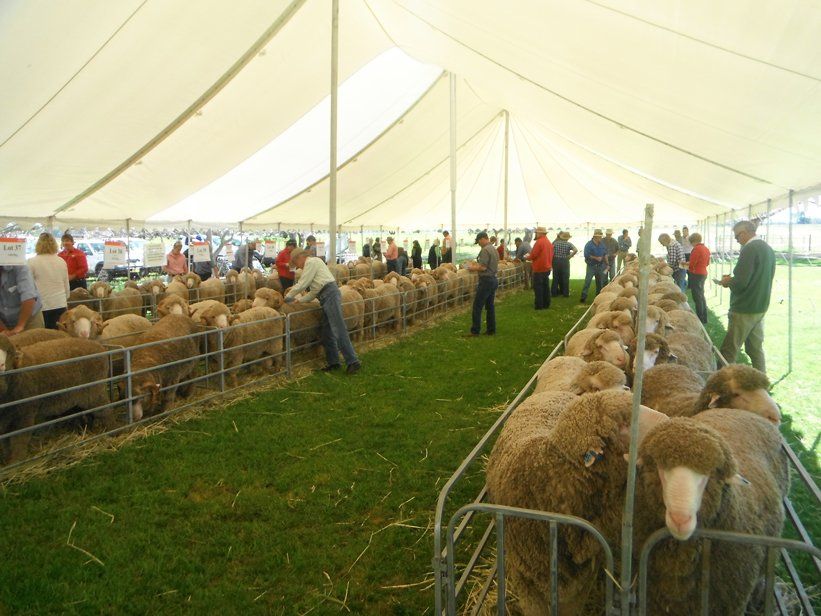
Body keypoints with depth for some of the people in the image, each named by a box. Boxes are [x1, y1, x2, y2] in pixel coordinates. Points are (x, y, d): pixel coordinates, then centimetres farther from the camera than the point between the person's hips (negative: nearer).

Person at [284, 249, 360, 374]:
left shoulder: (311, 262, -2)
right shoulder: (311, 264, 27)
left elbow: (302, 284, -7)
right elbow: (314, 291, 25)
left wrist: (288, 296, 5)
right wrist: (299, 299, 19)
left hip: (330, 294, -10)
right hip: (326, 298, 10)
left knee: (338, 331, -11)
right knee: (327, 333, 11)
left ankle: (353, 362, -11)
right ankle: (333, 362, 18)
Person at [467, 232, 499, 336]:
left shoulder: (485, 250, -17)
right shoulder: (494, 249, 13)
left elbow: (483, 267, -20)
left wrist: (472, 268, -4)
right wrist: (477, 265, 16)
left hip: (486, 280, -10)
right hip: (493, 279, 10)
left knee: (477, 306, -4)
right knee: (490, 306, 14)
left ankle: (475, 331, -2)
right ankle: (491, 330, 17)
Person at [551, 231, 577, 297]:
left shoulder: (555, 243, 1)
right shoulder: (568, 244, -5)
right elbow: (576, 250, -20)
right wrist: (570, 256, -8)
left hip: (556, 261, 2)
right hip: (565, 262, -2)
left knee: (556, 277, 9)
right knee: (565, 278, 6)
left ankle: (554, 292, 11)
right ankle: (565, 293, 10)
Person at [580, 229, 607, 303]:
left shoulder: (601, 245, 6)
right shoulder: (589, 244, -12)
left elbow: (605, 254, 13)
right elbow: (586, 255, -18)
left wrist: (607, 264, 10)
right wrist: (596, 258, -18)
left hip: (600, 266, 6)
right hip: (591, 266, -6)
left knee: (600, 282, 11)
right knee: (587, 281, -9)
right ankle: (583, 297, -7)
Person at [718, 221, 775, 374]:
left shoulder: (749, 249, -17)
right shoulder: (768, 249, 11)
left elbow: (740, 283, -23)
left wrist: (727, 281, -3)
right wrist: (733, 280, 15)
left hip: (744, 309, -9)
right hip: (761, 307, 9)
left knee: (728, 351, -5)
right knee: (756, 348, 15)